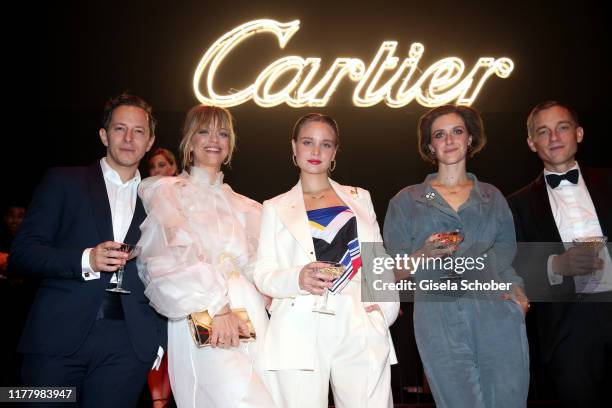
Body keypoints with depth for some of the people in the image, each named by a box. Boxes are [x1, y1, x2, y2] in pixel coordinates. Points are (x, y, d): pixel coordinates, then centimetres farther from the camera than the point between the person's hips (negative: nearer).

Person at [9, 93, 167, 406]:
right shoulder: (63, 181, 9)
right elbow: (22, 253, 2)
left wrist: (159, 339, 6)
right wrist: (86, 260, -13)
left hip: (128, 345, 1)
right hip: (58, 334, -1)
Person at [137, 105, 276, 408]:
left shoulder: (245, 207, 23)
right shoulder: (167, 191, 10)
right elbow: (177, 255, -5)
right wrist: (217, 307, -15)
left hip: (252, 316, 5)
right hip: (203, 321, -5)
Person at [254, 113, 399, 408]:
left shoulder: (359, 198, 19)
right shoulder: (275, 207, 14)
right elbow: (263, 274, 7)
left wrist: (386, 307, 1)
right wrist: (297, 278, -14)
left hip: (361, 330, 1)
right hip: (300, 334, -1)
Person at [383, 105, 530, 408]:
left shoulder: (492, 197, 16)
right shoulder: (406, 202, 11)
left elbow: (509, 256, 19)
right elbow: (396, 272, 7)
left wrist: (518, 292, 0)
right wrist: (425, 255, -12)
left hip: (498, 316, 2)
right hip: (440, 323, -1)